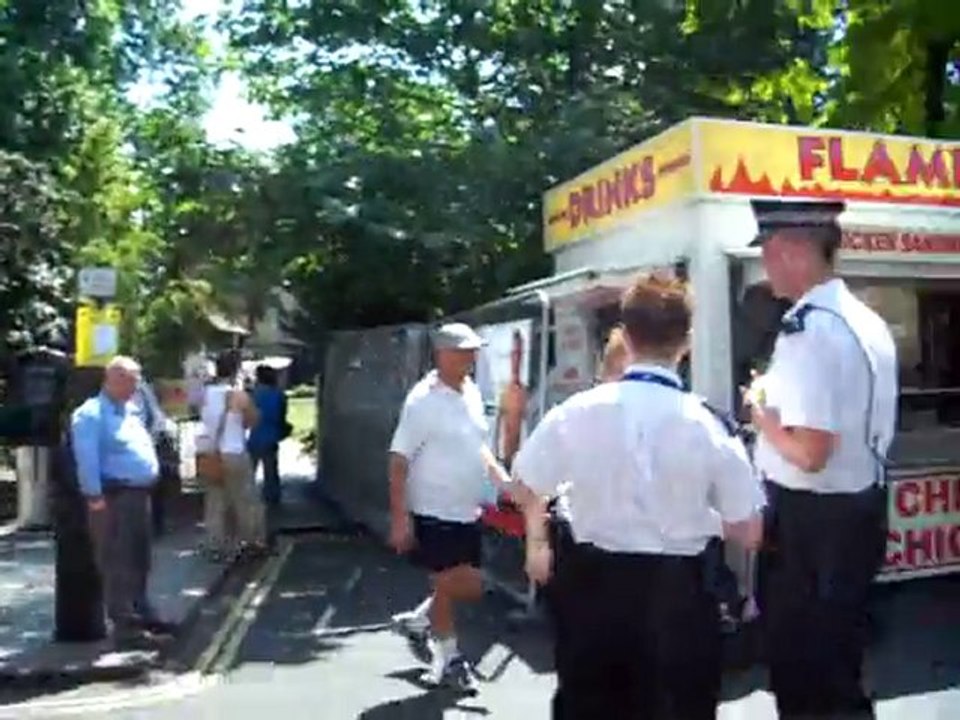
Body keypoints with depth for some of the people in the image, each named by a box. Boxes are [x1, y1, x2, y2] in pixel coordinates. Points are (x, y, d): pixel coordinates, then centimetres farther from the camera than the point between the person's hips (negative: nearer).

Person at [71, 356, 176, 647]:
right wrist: (95, 496, -23)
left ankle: (141, 613, 29)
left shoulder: (131, 411, 18)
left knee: (139, 560, 17)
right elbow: (87, 459, -19)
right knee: (118, 563, -4)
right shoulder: (91, 414, -11)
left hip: (139, 494, 9)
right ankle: (125, 624, 1)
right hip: (114, 496, -9)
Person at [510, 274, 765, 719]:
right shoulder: (707, 426, -12)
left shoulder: (577, 411, -10)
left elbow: (525, 485, 5)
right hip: (676, 591, -1)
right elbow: (748, 533, -5)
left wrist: (536, 541, 24)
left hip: (593, 582, 2)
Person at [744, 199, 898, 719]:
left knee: (801, 665, 9)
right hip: (860, 507, 9)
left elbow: (808, 452, -28)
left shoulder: (808, 330, -24)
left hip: (812, 519, -9)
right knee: (838, 658, 23)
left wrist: (760, 413, -11)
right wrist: (780, 398, 11)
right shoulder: (866, 321, 6)